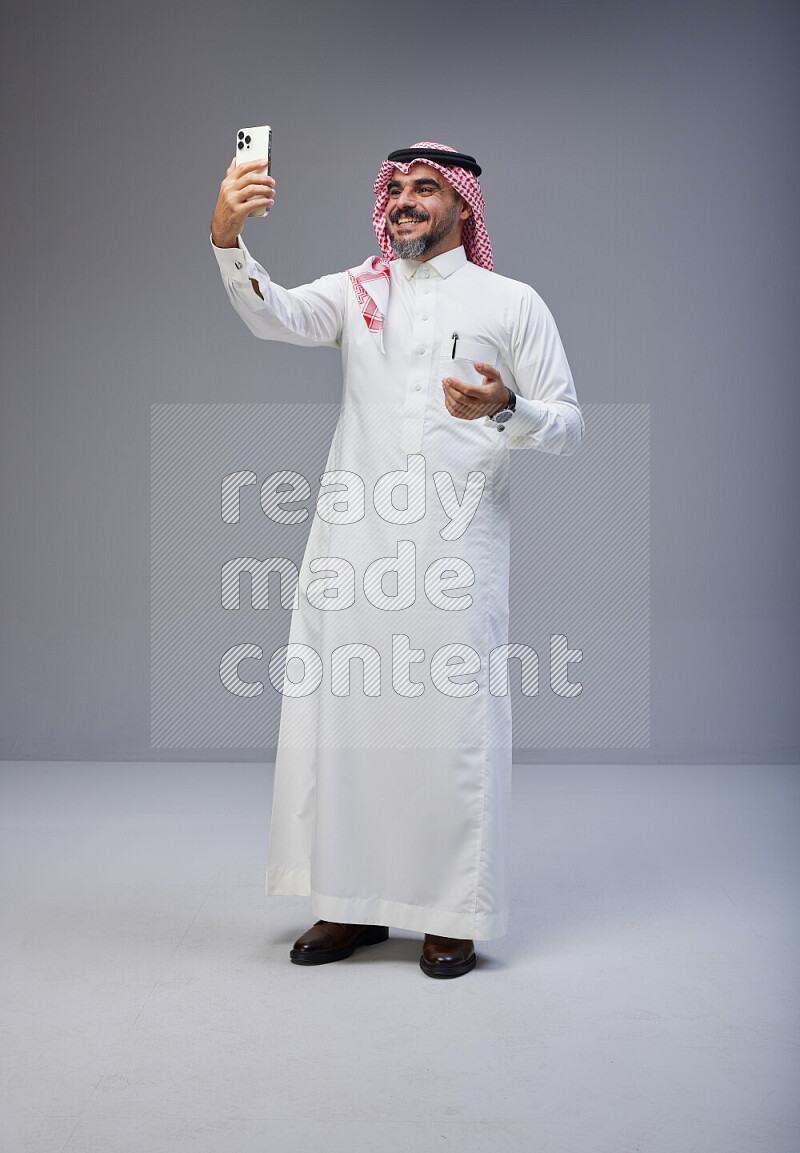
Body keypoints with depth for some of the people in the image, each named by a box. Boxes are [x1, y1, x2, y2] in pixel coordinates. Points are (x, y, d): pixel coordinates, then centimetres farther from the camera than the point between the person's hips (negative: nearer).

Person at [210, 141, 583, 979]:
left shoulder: (513, 304, 9)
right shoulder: (358, 291, 14)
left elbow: (568, 426, 6)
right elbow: (273, 315, -6)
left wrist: (505, 409, -15)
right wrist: (229, 238, -24)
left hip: (455, 547, -2)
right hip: (352, 542, 3)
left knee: (454, 722, -1)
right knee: (337, 714, 4)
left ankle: (453, 916, 13)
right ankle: (352, 904, 19)